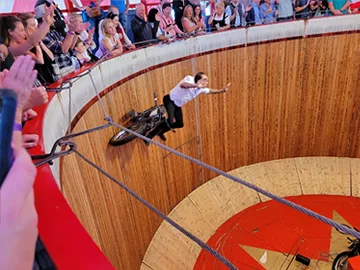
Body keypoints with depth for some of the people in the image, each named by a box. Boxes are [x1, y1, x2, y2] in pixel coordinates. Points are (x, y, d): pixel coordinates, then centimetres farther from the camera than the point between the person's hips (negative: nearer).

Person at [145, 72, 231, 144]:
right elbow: (182, 85, -53)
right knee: (170, 122, -28)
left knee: (180, 124, 12)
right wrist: (196, 85, -68)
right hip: (170, 100, -9)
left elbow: (210, 91, 17)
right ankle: (150, 135, -12)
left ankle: (161, 131, 35)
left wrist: (222, 90, 6)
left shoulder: (201, 88, -5)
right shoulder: (190, 79, -28)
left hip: (178, 105, 9)